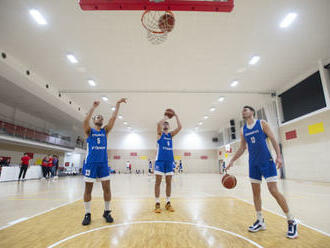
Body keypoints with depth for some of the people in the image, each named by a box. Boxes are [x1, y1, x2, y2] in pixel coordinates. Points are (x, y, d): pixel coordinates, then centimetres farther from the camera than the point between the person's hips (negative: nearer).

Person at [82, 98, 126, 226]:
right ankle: (87, 214, 19)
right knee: (88, 189, 5)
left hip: (103, 163, 2)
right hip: (90, 163, -2)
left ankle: (107, 212, 18)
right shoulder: (89, 131, 4)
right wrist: (93, 107, -24)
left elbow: (113, 118, 1)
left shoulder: (105, 131, 11)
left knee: (107, 188, 2)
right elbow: (86, 120, -18)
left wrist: (118, 104, -5)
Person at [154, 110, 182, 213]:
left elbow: (179, 127, 2)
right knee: (158, 182, -1)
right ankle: (157, 203, 6)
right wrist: (165, 117, -2)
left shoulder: (171, 134, 16)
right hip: (160, 160, -4)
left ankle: (168, 203, 17)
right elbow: (159, 124, -16)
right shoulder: (160, 133, 5)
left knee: (169, 182, 8)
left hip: (169, 160, 4)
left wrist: (176, 116, 3)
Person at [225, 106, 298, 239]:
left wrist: (279, 155, -16)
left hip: (266, 161, -5)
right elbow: (242, 148, 13)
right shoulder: (243, 130, 9)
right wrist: (232, 161, 6)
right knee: (256, 192, 8)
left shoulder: (262, 123, -2)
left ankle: (291, 221, 11)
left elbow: (273, 140, -5)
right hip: (253, 164, 5)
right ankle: (260, 221, 21)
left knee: (274, 191, -8)